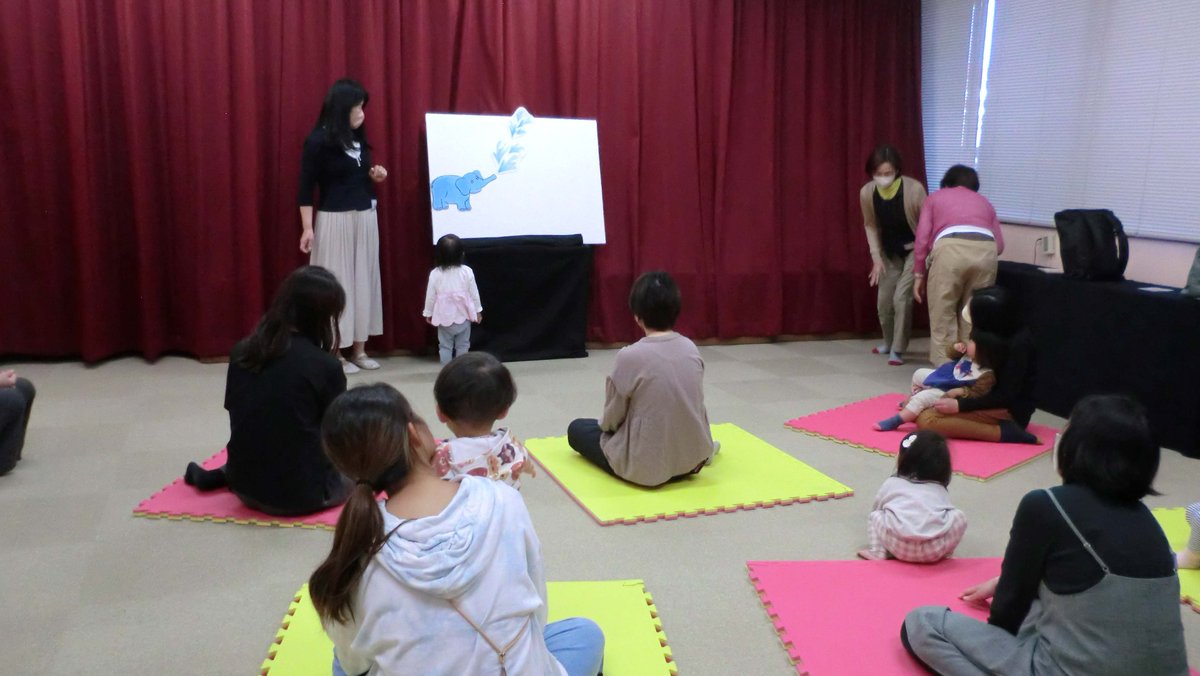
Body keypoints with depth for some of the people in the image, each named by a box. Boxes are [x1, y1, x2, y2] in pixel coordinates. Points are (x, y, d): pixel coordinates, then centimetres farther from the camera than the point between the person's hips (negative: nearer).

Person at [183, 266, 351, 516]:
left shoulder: (241, 351, -2)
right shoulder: (325, 365, -16)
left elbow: (237, 416, 10)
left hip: (245, 487, 6)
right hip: (301, 494, -6)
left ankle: (222, 475, 20)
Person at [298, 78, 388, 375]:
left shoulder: (358, 137, 9)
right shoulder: (319, 141, -11)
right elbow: (306, 187, -11)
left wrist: (374, 175, 3)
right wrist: (308, 228, -15)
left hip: (365, 216, 7)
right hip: (335, 219, -7)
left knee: (363, 279, 9)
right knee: (337, 282, -1)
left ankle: (359, 349, 17)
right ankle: (335, 353, 8)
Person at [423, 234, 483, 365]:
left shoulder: (435, 274, -11)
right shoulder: (467, 271, -10)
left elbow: (430, 295, -3)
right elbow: (474, 293, -3)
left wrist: (428, 313, 11)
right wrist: (478, 310, 10)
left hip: (444, 316, 0)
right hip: (463, 316, 0)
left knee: (445, 346, 11)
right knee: (462, 346, 13)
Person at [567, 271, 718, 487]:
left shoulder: (630, 356, -21)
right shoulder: (691, 348, -5)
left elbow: (611, 419, -11)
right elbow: (694, 404, 5)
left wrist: (604, 424, 13)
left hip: (646, 467, -7)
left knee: (577, 429, 15)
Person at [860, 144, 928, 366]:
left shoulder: (914, 189, -29)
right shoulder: (867, 193, -18)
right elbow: (870, 226, -1)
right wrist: (876, 257, -6)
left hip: (914, 249, -4)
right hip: (890, 252, 4)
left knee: (902, 297, -14)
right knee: (884, 300, 6)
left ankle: (898, 349, 0)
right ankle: (889, 342, 31)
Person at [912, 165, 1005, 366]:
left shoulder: (935, 197, 29)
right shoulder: (984, 201, 35)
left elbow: (922, 238, 14)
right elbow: (999, 244, 22)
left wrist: (918, 274, 19)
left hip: (950, 247, -2)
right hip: (985, 249, 3)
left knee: (943, 315, 5)